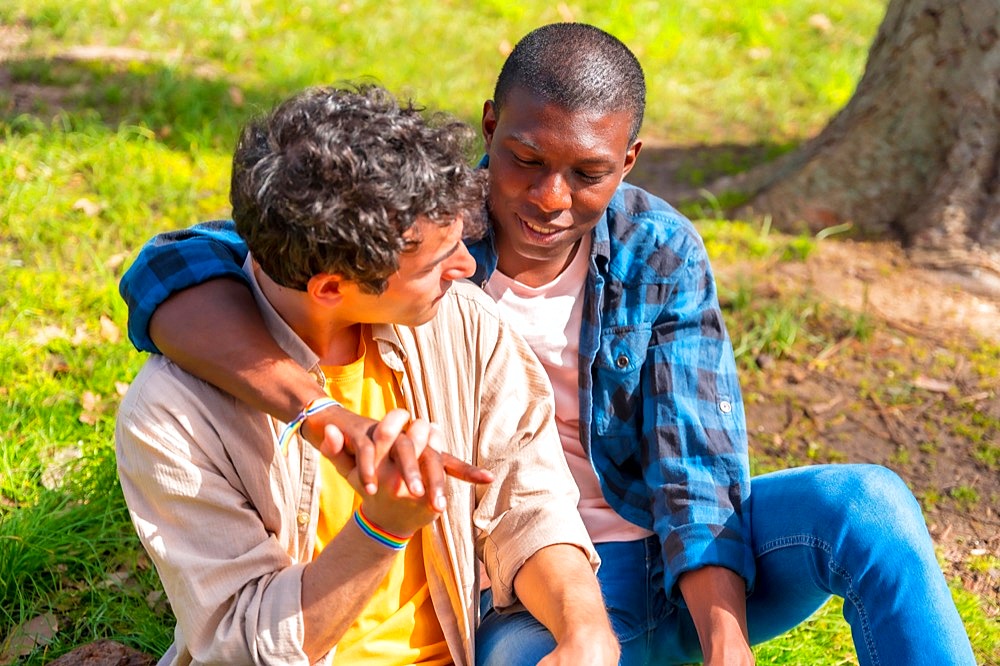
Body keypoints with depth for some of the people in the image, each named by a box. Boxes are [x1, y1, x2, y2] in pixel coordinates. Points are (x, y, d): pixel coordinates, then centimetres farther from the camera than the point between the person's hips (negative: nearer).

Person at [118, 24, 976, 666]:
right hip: (523, 597, -2)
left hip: (676, 566, 2)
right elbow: (172, 273, -26)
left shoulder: (661, 253, -7)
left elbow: (695, 471, -10)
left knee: (863, 504, -23)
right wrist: (322, 414, -43)